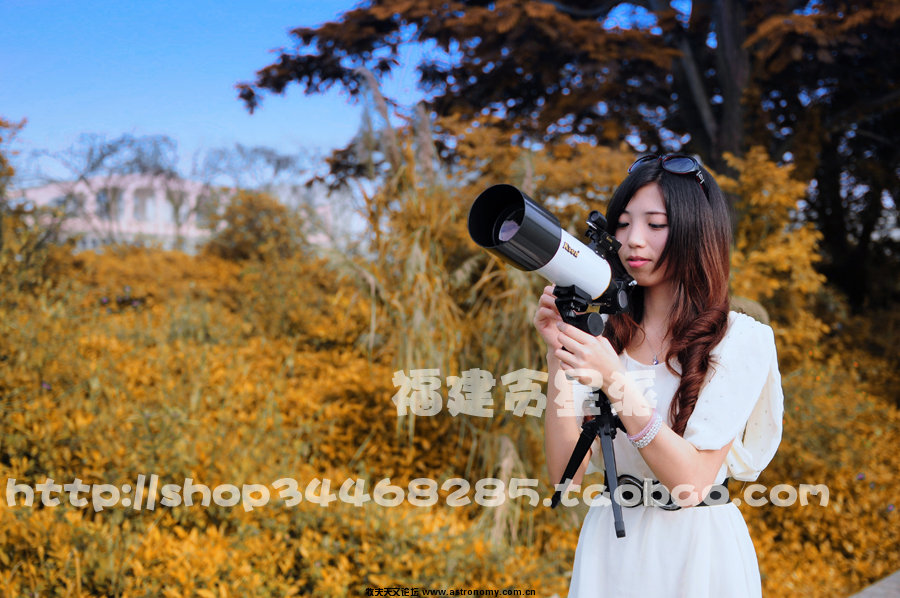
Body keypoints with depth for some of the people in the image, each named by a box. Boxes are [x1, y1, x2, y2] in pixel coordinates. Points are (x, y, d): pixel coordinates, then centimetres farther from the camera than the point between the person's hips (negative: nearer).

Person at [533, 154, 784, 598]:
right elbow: (565, 471, -6)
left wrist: (615, 382, -27)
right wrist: (558, 357, -15)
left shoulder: (740, 340, -11)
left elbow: (691, 481, -18)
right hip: (610, 548, 3)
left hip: (698, 549, -3)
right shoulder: (606, 335, 0)